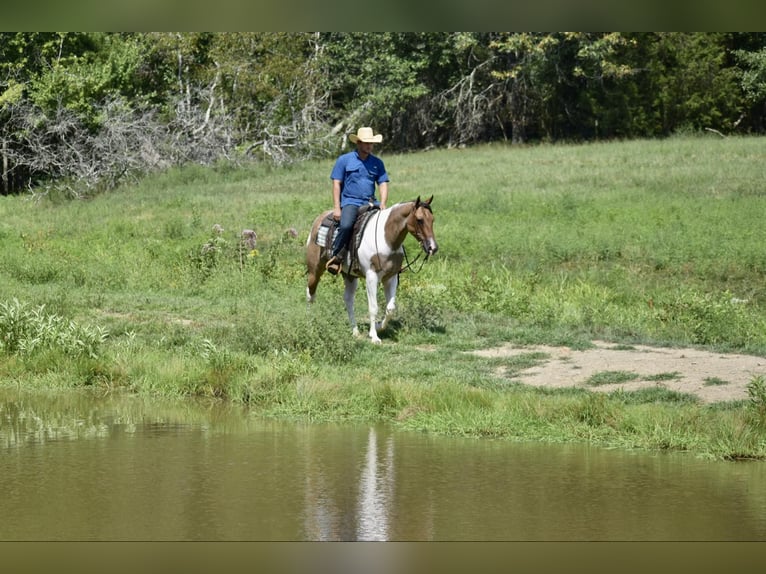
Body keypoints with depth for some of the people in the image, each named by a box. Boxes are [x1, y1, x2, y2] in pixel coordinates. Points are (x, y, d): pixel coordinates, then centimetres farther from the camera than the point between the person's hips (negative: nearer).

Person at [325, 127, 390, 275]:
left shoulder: (377, 163, 11)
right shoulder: (344, 160, 2)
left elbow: (383, 184, 9)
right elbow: (336, 184, 0)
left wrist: (382, 205, -9)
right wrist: (336, 208, -8)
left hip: (370, 202, 4)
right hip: (350, 201, -4)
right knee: (346, 225, -33)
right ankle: (336, 257, -18)